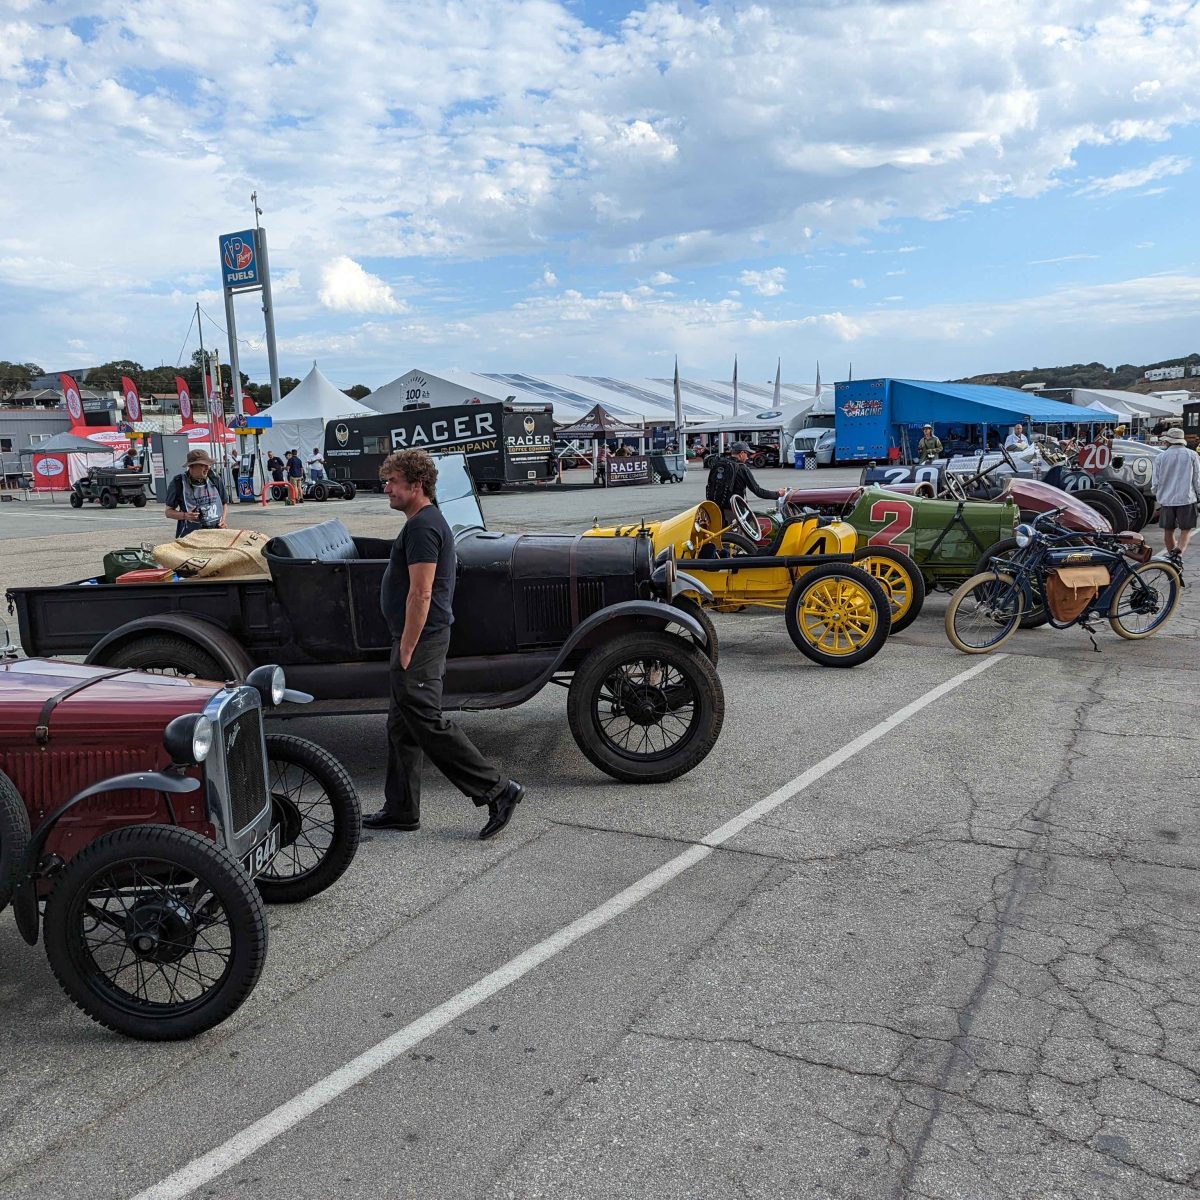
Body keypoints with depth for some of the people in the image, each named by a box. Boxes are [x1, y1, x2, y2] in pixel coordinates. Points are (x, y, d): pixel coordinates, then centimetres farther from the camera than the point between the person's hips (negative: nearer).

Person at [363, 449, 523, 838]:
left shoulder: (422, 527, -17)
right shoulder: (427, 521, 17)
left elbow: (420, 594, -23)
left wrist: (406, 652, -21)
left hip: (419, 642, -11)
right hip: (418, 640, 11)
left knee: (428, 724, -7)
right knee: (402, 725, 14)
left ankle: (497, 790, -1)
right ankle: (400, 809, 23)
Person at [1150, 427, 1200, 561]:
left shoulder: (1161, 457, 0)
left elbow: (1155, 483, 2)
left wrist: (1159, 495, 21)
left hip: (1166, 499, 1)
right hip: (1187, 499, -1)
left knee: (1168, 530, 14)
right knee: (1186, 529, 5)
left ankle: (1171, 555, 23)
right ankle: (1179, 552, -19)